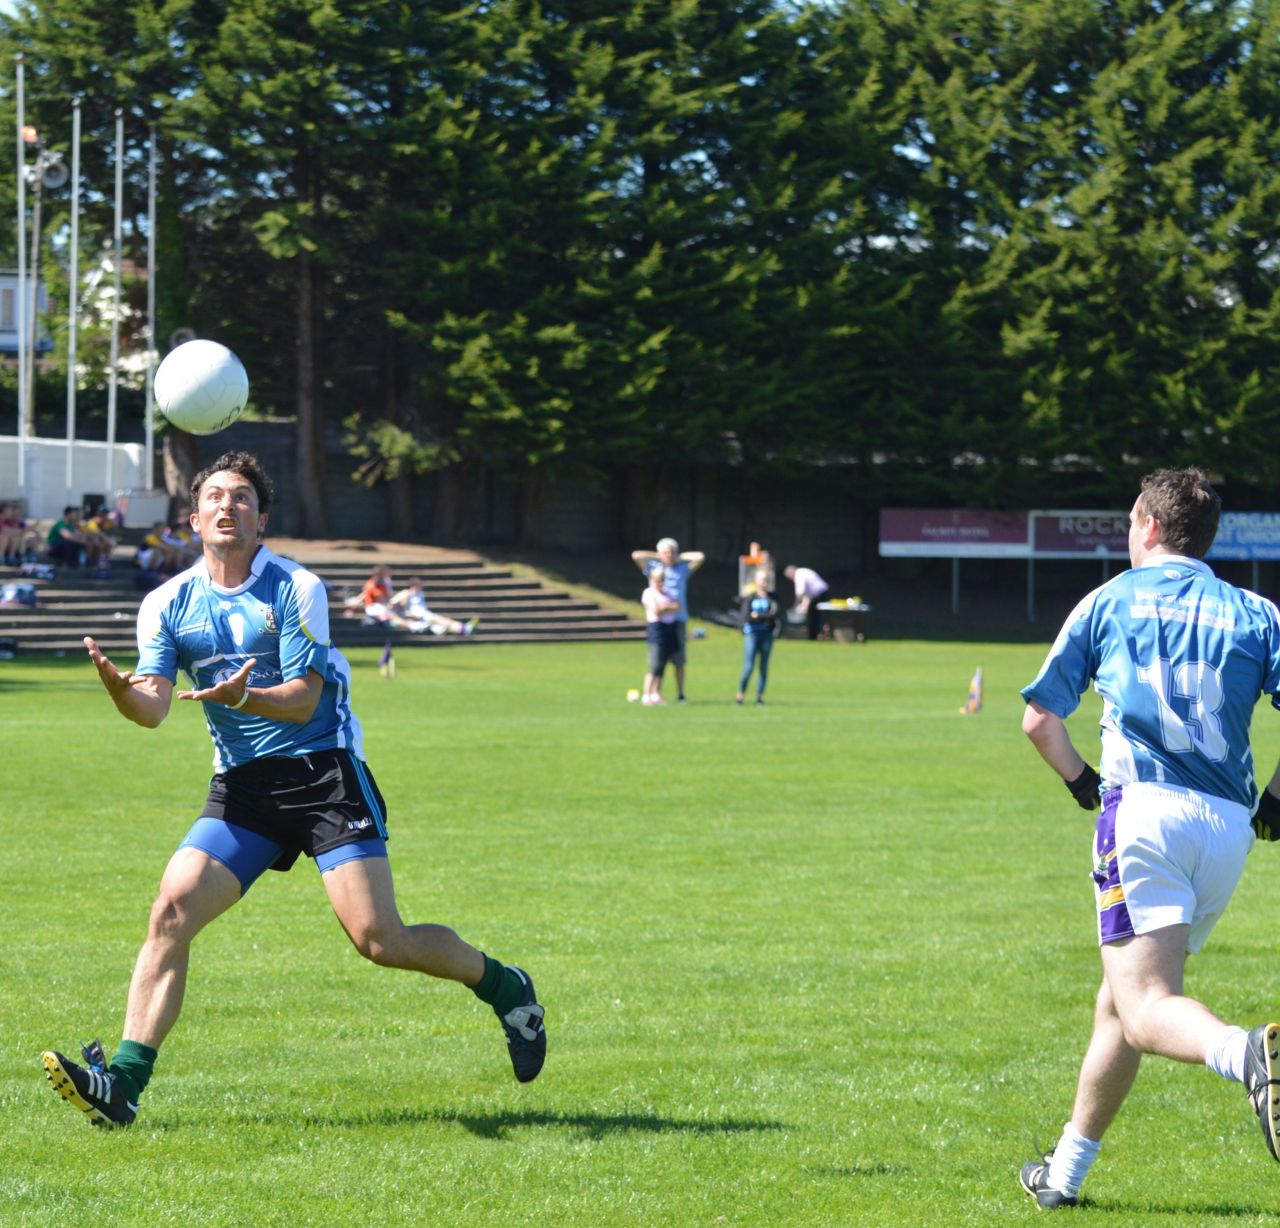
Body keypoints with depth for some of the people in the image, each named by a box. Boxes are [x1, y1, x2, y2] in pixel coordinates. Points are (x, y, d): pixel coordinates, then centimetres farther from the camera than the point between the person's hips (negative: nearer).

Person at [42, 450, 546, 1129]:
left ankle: (503, 987, 16)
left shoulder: (296, 589, -6)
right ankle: (121, 1086, -16)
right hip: (240, 786, 4)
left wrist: (239, 695, -32)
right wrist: (118, 687, -28)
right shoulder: (168, 604, 5)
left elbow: (302, 701, -12)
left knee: (379, 939, -11)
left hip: (324, 769, -4)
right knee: (170, 912, -15)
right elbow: (154, 707, -5)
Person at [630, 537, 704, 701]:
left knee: (679, 660, 1)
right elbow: (636, 555, 0)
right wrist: (656, 557, 7)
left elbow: (700, 557, 6)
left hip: (679, 619, 1)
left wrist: (680, 557, 10)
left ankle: (680, 693, 5)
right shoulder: (654, 567, 9)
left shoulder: (683, 569, 12)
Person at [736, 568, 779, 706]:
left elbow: (774, 614, -8)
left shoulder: (771, 598, 7)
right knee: (749, 666, -10)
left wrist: (758, 615, -12)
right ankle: (740, 694, 0)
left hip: (767, 634, 2)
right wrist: (765, 618, -11)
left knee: (764, 667, 3)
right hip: (752, 633, -2)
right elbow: (746, 617, -8)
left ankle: (760, 697, 8)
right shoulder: (749, 598, 2)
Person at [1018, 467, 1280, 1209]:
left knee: (1145, 1009, -16)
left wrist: (1083, 783, 32)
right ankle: (1066, 1171, 27)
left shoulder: (1109, 602, 12)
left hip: (1145, 808, -4)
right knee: (1119, 1000, 19)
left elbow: (1040, 720, 14)